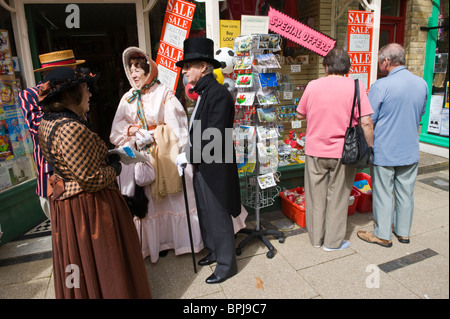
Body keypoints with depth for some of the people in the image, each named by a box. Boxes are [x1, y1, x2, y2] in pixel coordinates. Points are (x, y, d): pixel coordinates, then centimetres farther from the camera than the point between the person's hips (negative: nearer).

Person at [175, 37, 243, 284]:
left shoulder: (218, 94, -20)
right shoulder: (203, 92, 10)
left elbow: (214, 139, -25)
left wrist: (188, 156, -16)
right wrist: (187, 153, 2)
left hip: (214, 170, -9)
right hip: (201, 167, 9)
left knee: (219, 217, 6)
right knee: (205, 214, 22)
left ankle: (226, 264, 27)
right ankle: (214, 251, 43)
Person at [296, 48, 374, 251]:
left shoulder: (313, 86, -2)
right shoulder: (355, 86, -8)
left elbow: (300, 114, 8)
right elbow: (366, 122, -12)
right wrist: (370, 147, -1)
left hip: (315, 150, 2)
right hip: (343, 152, -1)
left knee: (316, 196, 14)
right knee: (338, 196, 12)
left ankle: (316, 238, 29)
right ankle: (333, 241, 24)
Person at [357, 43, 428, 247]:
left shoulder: (380, 86, -18)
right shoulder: (422, 84, 2)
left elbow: (369, 120, -15)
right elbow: (421, 114, 15)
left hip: (385, 152, -6)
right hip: (410, 150, 6)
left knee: (383, 193, 7)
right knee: (406, 192, 17)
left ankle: (383, 235, 20)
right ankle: (403, 232, 32)